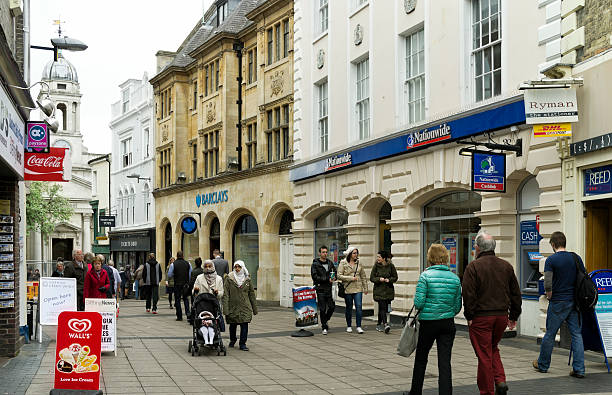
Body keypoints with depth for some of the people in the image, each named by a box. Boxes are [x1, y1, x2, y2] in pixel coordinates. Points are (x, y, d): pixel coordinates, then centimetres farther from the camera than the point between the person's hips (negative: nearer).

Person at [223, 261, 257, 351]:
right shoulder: (229, 279, -3)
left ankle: (243, 343, 3)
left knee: (244, 325, -7)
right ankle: (232, 340, 35)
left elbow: (251, 294, 12)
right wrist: (225, 309, -14)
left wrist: (255, 308, 12)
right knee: (232, 325, 11)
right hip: (233, 307, -1)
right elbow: (225, 295, -7)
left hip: (245, 307, 1)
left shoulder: (247, 280, 6)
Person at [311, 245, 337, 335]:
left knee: (332, 307, 3)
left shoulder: (330, 263, 11)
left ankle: (325, 321, 28)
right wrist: (327, 279, -17)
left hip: (329, 289, 5)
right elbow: (315, 277, -13)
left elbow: (335, 272, 22)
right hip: (320, 289, -5)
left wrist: (333, 277, -2)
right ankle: (324, 327, 9)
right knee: (322, 309, -2)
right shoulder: (315, 264, -5)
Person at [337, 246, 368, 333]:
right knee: (349, 307, 7)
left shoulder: (359, 263, 8)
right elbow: (339, 276, -8)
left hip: (358, 289, 2)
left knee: (359, 306, -8)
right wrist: (351, 278, -14)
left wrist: (365, 288, 14)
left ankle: (359, 326, -5)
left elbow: (363, 276, 15)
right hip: (348, 289, -2)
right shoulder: (343, 263, -2)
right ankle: (349, 326, 20)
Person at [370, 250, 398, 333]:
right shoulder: (376, 266, -1)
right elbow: (372, 278, 1)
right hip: (379, 290, -2)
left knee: (383, 308, 8)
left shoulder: (391, 266, 0)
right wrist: (379, 279, -17)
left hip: (388, 290, 2)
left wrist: (389, 280, -13)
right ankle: (385, 324, -23)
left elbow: (395, 277, 6)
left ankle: (379, 324, 23)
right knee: (382, 307, -13)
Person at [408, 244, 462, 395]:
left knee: (420, 359, 15)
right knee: (445, 362, 2)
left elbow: (418, 303, -15)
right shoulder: (455, 278, 1)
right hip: (448, 324, 2)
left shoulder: (425, 276, -11)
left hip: (428, 323, -2)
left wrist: (418, 305, 7)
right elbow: (457, 306, 5)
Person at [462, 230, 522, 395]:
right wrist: (513, 316, 18)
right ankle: (500, 381, 7)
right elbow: (516, 294, 11)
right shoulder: (506, 266, 8)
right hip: (502, 316, 5)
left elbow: (469, 295, -14)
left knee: (484, 355, 2)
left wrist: (469, 316, -7)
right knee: (493, 348, 23)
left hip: (481, 317, -5)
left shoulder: (473, 267, -9)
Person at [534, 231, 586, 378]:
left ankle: (542, 365, 23)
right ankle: (579, 369, 1)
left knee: (550, 334, 9)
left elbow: (547, 284, -17)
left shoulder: (551, 260, -10)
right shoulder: (576, 258, 4)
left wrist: (550, 296, 1)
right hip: (575, 302, 4)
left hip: (558, 303, -4)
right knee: (577, 334, 5)